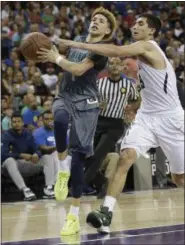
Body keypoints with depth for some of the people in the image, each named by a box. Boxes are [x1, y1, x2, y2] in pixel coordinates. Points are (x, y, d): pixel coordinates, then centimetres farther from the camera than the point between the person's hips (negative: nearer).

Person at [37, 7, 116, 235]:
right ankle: (63, 168, -15)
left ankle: (74, 216, -2)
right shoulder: (78, 40, 16)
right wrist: (52, 56, 17)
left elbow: (78, 69, -18)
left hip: (85, 102, -4)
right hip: (64, 96, 4)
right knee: (60, 119, -37)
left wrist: (56, 58, -9)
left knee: (79, 154, -7)